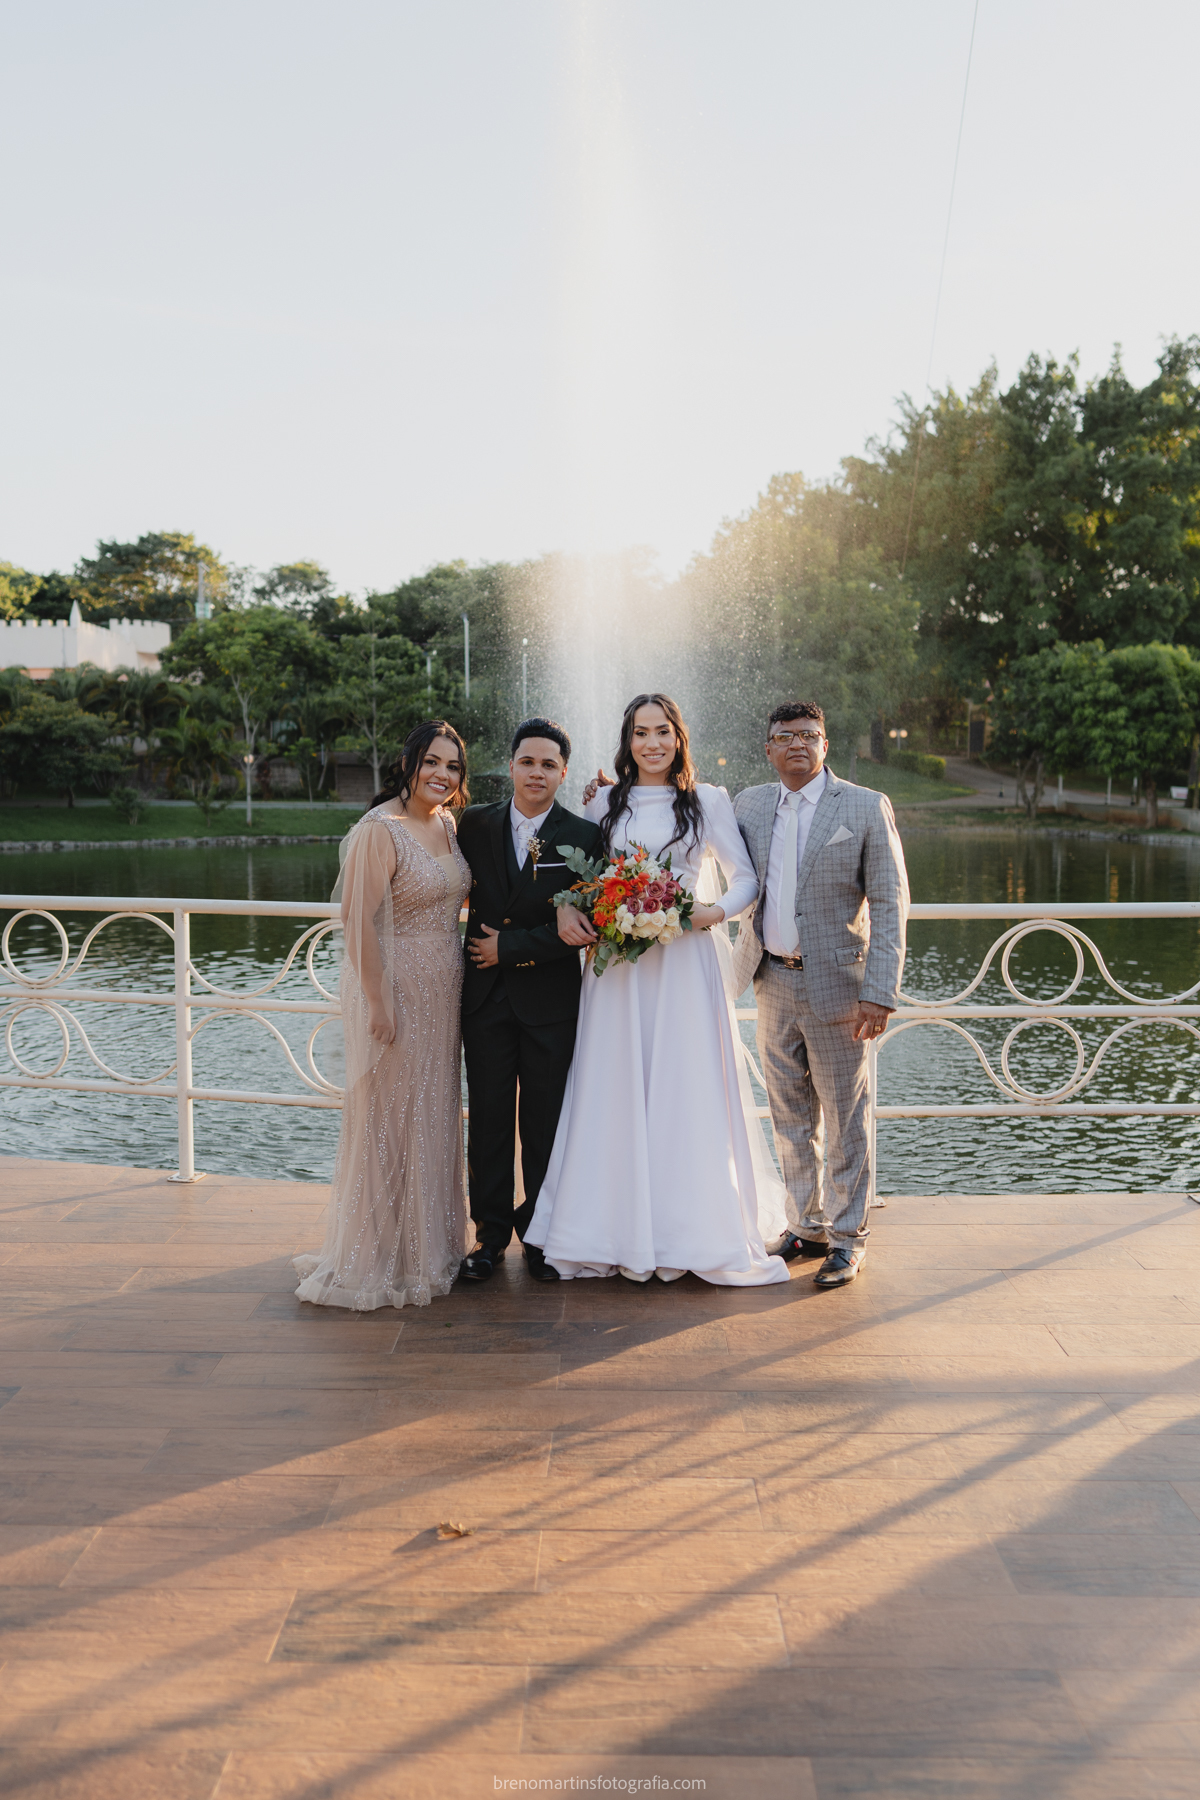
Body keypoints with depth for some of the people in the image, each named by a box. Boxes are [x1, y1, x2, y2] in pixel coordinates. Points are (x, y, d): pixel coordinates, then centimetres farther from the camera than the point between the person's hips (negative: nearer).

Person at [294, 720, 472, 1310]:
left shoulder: (447, 824, 7)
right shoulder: (379, 830, -17)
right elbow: (360, 923, -20)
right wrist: (380, 1003, -21)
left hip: (442, 994, 8)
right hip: (394, 989, -8)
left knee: (434, 1116, 16)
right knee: (388, 1117, 2)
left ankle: (427, 1246, 31)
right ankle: (376, 1257, 16)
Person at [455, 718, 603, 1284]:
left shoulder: (584, 837, -4)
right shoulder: (475, 825, 3)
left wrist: (510, 948, -11)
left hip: (550, 1001, -2)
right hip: (485, 998, 2)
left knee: (545, 1125, 8)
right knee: (488, 1120, 8)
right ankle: (491, 1234, 21)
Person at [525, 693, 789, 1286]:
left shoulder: (707, 801, 5)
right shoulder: (604, 802, 10)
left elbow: (747, 877, 6)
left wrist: (717, 910, -13)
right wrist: (565, 910, -5)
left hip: (683, 958, -1)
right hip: (615, 959, 2)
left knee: (687, 1091, -1)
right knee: (614, 1089, 3)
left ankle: (689, 1230, 11)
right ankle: (618, 1228, 13)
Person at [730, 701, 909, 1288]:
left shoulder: (866, 809, -7)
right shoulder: (749, 804, 6)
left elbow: (889, 905, -9)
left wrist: (880, 993, -18)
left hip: (835, 983, -4)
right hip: (773, 981, 5)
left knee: (844, 1120, 5)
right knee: (790, 1117, 14)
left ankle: (847, 1238, 20)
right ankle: (806, 1226, 29)